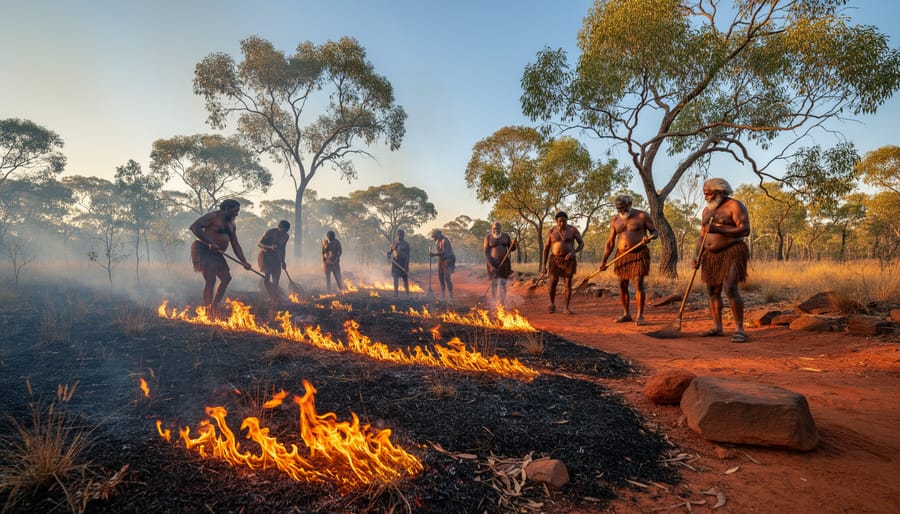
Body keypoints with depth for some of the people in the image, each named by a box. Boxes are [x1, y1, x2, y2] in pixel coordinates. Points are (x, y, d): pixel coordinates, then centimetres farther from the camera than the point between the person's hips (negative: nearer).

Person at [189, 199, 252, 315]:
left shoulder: (232, 225, 15)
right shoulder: (213, 217, -10)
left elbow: (235, 245, 15)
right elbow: (194, 226, -20)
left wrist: (244, 262, 5)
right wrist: (210, 243, -24)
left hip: (216, 254, 9)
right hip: (203, 250, -9)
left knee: (226, 277, 7)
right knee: (210, 280, -16)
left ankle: (215, 307, 16)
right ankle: (208, 311, -14)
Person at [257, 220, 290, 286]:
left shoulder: (286, 236, -1)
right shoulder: (270, 232, -18)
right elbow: (259, 244, -17)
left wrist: (283, 261, 8)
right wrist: (270, 247, -33)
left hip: (275, 256, 5)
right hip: (265, 255, -5)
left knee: (276, 277, 0)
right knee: (267, 274, -16)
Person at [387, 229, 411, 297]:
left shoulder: (406, 244, -2)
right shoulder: (394, 242, 7)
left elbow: (407, 256, -6)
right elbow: (390, 251, 15)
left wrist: (406, 265, -16)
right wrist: (389, 255, -9)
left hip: (403, 263, -2)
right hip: (395, 262, 2)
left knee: (405, 278, 4)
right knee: (395, 277, -3)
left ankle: (407, 293, 14)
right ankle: (395, 293, -1)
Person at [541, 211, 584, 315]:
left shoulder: (573, 230, -4)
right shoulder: (551, 232, -2)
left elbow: (582, 244, -3)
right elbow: (546, 249, 1)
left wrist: (573, 252, -22)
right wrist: (544, 265, -3)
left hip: (569, 260, 0)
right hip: (555, 260, 0)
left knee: (568, 284, -2)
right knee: (553, 284, -9)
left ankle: (566, 308, 10)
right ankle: (552, 304, 14)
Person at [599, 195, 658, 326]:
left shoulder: (642, 216, -4)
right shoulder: (615, 221, 6)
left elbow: (655, 232, 3)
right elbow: (610, 242, 8)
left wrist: (650, 237, -22)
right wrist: (603, 261, 3)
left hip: (639, 255, -4)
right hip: (622, 256, 4)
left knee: (639, 284, -11)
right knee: (622, 286, 6)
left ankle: (640, 316, -2)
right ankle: (626, 314, 20)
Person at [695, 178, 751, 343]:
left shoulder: (735, 206, -8)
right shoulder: (707, 210, 14)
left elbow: (745, 230, -17)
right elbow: (702, 236, 15)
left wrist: (718, 229, -24)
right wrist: (698, 256, 2)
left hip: (732, 253, -7)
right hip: (712, 255, 7)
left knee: (731, 290, -18)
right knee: (713, 291, 7)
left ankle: (740, 329, -12)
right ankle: (717, 327, 16)